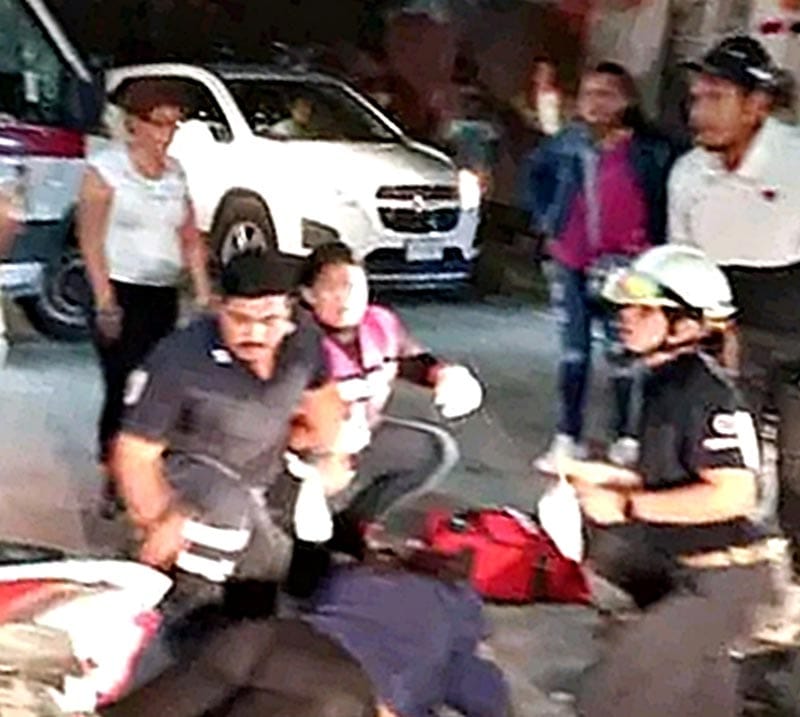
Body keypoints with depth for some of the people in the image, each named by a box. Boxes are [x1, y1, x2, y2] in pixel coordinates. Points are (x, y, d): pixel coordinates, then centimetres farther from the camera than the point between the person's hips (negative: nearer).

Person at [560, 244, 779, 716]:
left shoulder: (706, 393, -21)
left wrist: (627, 505, -23)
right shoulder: (664, 381, 8)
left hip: (721, 579, -10)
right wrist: (599, 475, 6)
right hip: (685, 565, 10)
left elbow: (732, 494, -28)